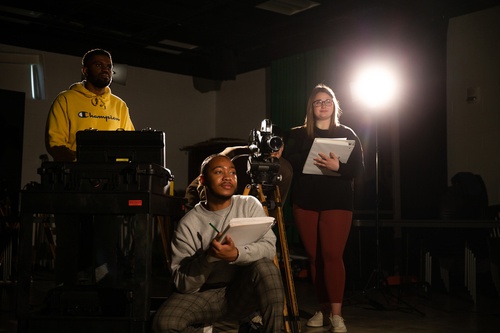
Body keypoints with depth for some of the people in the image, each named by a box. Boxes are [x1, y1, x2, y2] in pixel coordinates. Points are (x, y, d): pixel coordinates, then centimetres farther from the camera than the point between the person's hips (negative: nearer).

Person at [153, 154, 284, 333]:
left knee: (265, 267, -30)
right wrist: (207, 256, -29)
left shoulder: (249, 205, -1)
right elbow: (183, 284, -11)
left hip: (244, 293, 1)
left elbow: (269, 247, -14)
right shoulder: (188, 223, -7)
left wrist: (236, 254, -34)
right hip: (204, 294, 0)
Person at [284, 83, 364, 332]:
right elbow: (288, 162, -2)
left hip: (337, 202, -2)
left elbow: (358, 168, -1)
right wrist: (313, 161, -17)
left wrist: (338, 167, -20)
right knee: (314, 256, 4)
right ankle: (323, 309, 14)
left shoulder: (347, 134, 8)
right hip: (305, 202, 2)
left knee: (332, 255, -11)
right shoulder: (298, 134, 11)